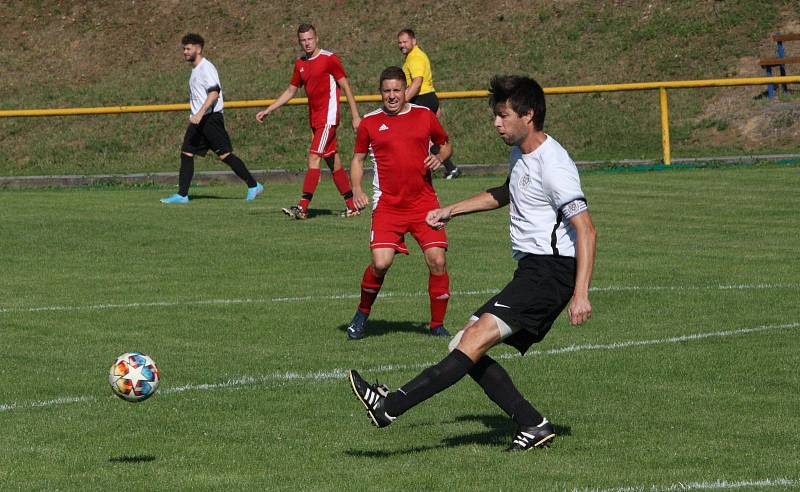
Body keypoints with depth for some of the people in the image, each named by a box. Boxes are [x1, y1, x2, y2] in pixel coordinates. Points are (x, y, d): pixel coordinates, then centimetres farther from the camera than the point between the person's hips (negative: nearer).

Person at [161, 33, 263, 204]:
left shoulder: (206, 68, -11)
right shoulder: (195, 69, 19)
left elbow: (214, 92, -22)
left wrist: (200, 113, -30)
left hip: (211, 118, -10)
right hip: (198, 120, 10)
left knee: (224, 154, -10)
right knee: (186, 153, 2)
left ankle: (253, 186, -2)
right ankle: (182, 195, 1)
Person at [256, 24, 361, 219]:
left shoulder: (329, 59, -9)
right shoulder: (300, 63, 12)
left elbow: (345, 86, -7)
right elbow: (290, 92, 21)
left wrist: (355, 116, -10)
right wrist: (267, 111, 17)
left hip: (328, 117, -8)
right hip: (315, 118, 8)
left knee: (314, 157, -14)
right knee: (332, 160, 10)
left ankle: (302, 207, -18)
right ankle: (351, 205, 16)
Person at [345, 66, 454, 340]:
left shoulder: (424, 115, 8)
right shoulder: (370, 122, 6)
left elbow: (445, 144, 22)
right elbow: (358, 158, 16)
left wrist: (439, 158, -1)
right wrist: (356, 189, 1)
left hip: (424, 201, 1)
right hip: (387, 203, -1)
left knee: (437, 260, -10)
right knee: (381, 262, -16)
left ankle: (437, 325, 8)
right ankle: (362, 314, 11)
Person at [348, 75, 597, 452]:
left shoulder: (553, 164, -15)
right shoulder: (520, 154, 16)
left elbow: (586, 231, -19)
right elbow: (505, 195, 39)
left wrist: (581, 294, -26)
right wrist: (451, 211, 32)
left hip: (551, 270, -10)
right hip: (530, 271, 10)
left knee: (477, 336, -21)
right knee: (465, 347, 1)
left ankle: (391, 406, -31)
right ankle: (533, 425, -2)